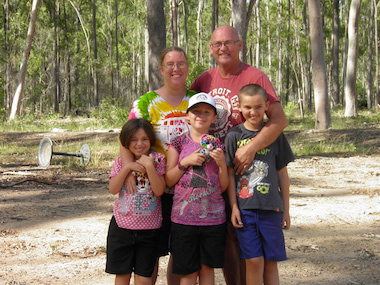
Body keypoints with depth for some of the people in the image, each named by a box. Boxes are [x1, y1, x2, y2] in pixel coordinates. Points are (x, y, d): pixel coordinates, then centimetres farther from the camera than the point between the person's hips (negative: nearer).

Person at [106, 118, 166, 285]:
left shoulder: (157, 159, -2)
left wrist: (149, 166, -22)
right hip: (122, 226, 1)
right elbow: (113, 189, -8)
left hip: (149, 228, -1)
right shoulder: (121, 161, 3)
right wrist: (127, 167, -16)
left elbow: (159, 191, -13)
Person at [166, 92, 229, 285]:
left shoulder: (218, 145, 7)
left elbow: (224, 186, 7)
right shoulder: (179, 143, 3)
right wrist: (185, 162, -11)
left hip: (213, 217, 1)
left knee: (207, 267, 9)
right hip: (184, 217, -1)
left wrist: (222, 163, -10)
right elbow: (168, 180, 1)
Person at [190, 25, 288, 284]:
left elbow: (279, 119, -17)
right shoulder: (204, 80, 8)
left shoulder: (255, 77, -9)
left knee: (242, 237, -2)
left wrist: (251, 148, -28)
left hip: (243, 168, -5)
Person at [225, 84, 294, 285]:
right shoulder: (234, 135, 2)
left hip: (271, 208, 1)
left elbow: (282, 173, 9)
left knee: (271, 261, 4)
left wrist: (286, 209, 10)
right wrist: (234, 206, -4)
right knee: (254, 260, -3)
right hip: (244, 207, -1)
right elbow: (230, 174, 2)